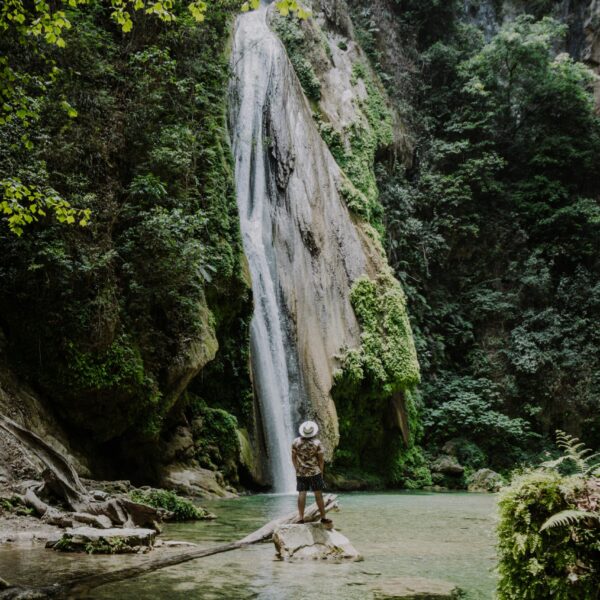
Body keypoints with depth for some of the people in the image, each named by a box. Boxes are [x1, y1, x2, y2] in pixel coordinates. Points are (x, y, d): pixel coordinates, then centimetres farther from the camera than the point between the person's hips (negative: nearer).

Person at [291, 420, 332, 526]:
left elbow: (293, 457, 3)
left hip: (300, 473, 2)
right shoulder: (317, 443, -9)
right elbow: (321, 459, -5)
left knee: (301, 494, 4)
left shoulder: (295, 442, -3)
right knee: (318, 494, 5)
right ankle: (323, 517, 10)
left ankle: (301, 518, 3)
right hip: (314, 472, -2)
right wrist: (321, 472, 7)